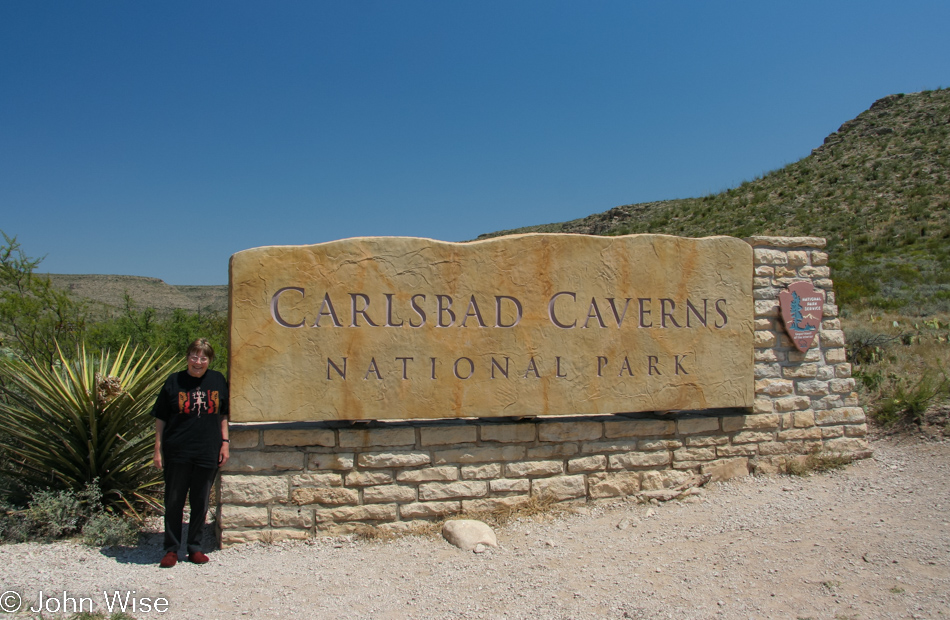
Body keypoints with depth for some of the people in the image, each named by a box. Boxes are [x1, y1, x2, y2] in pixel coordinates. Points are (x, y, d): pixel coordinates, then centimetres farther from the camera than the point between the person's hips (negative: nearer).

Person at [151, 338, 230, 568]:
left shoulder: (218, 380, 6)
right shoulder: (174, 381, 0)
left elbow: (223, 414, 14)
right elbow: (160, 418, 2)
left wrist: (225, 442, 6)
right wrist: (158, 450, -1)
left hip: (208, 453, 2)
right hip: (177, 453, -2)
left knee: (201, 502, 10)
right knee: (174, 502, 6)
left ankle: (195, 547, 23)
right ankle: (171, 549, 19)